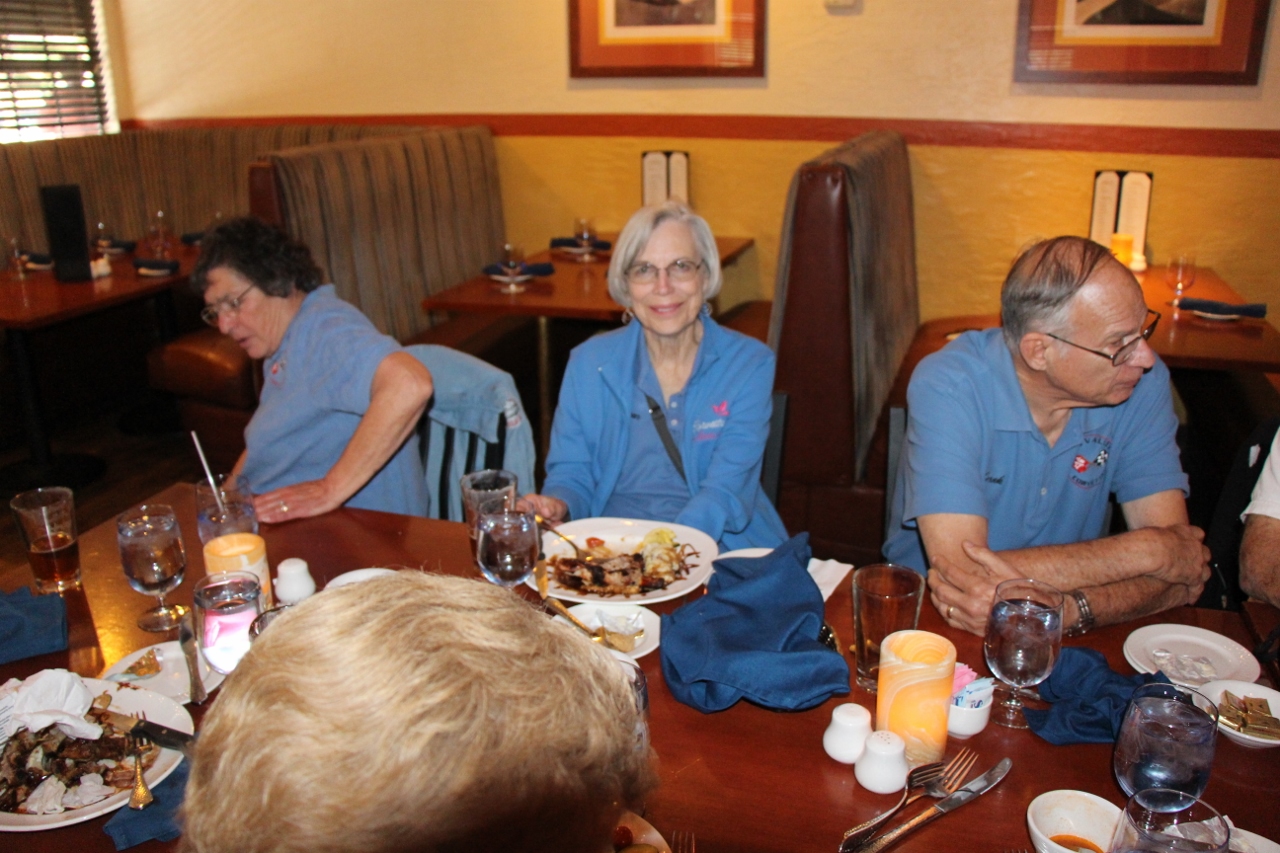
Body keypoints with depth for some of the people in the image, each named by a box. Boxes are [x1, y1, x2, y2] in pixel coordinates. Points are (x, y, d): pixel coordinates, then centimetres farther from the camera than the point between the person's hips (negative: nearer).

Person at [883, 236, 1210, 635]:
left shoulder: (1144, 383, -10)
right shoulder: (947, 388, -21)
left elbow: (1183, 572, -13)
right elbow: (959, 569, -30)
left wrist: (1065, 608, -31)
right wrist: (1144, 551, -22)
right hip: (933, 622, -1)